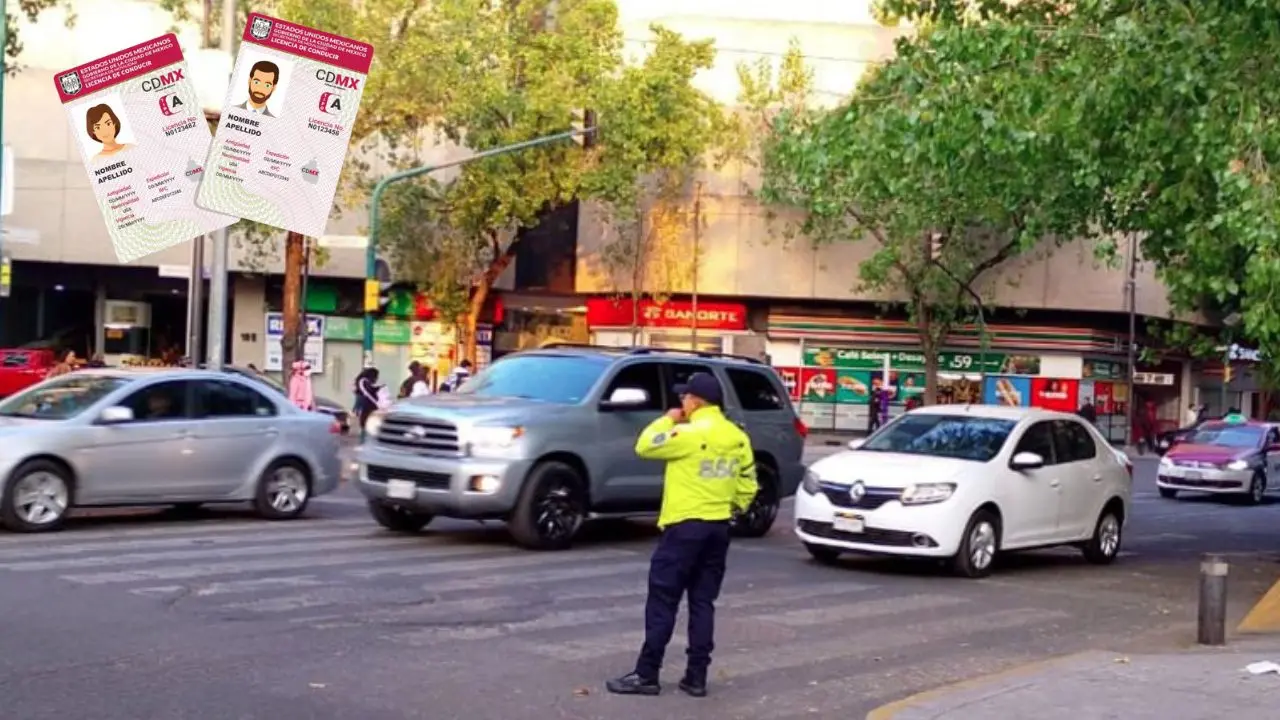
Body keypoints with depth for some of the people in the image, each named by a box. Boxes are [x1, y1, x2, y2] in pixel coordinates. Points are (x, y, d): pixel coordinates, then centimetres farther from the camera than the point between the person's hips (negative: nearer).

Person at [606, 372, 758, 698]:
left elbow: (644, 447, -7)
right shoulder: (738, 438, 7)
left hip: (684, 526, -7)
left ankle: (646, 675, 0)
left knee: (662, 601, -1)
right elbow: (748, 485, 11)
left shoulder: (689, 433, -16)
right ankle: (696, 676, 11)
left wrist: (667, 421, 4)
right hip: (719, 528, 7)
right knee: (703, 603, 10)